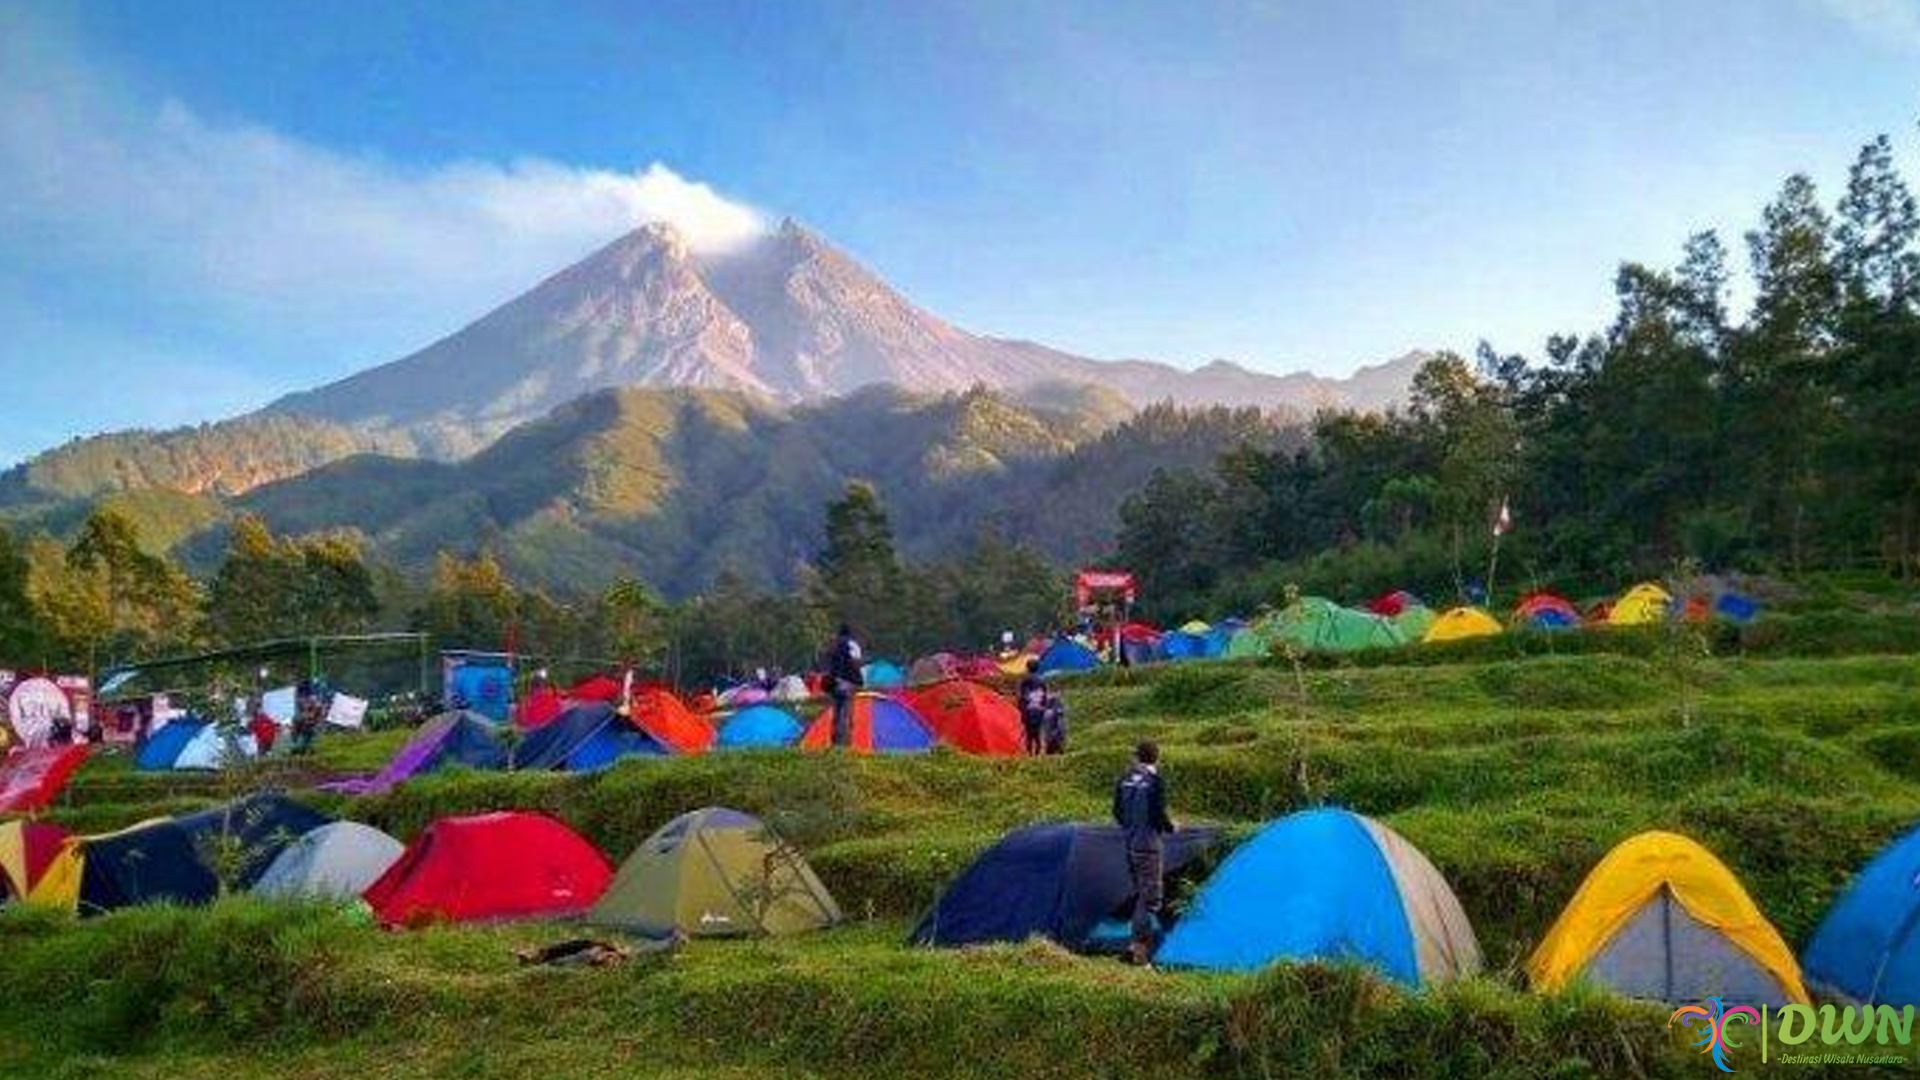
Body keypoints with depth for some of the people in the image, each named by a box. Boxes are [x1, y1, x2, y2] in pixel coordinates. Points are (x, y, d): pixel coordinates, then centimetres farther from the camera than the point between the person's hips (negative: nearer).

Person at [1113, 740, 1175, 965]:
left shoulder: (1125, 780, 4)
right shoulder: (1155, 782, -15)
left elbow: (1117, 812, 9)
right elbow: (1158, 815, -18)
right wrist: (1170, 827, 2)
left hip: (1130, 843, 7)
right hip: (1150, 844, -7)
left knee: (1140, 892, 18)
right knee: (1150, 895, -2)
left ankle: (1145, 937, 24)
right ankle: (1138, 944, -7)